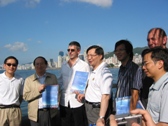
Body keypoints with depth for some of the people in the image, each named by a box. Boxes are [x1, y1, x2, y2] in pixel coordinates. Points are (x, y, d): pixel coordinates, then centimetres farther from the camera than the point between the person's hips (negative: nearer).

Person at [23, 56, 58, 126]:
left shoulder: (53, 77, 7)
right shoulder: (29, 79, 4)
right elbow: (26, 97, -2)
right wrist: (38, 90, -15)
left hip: (50, 112, 1)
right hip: (36, 114, -1)